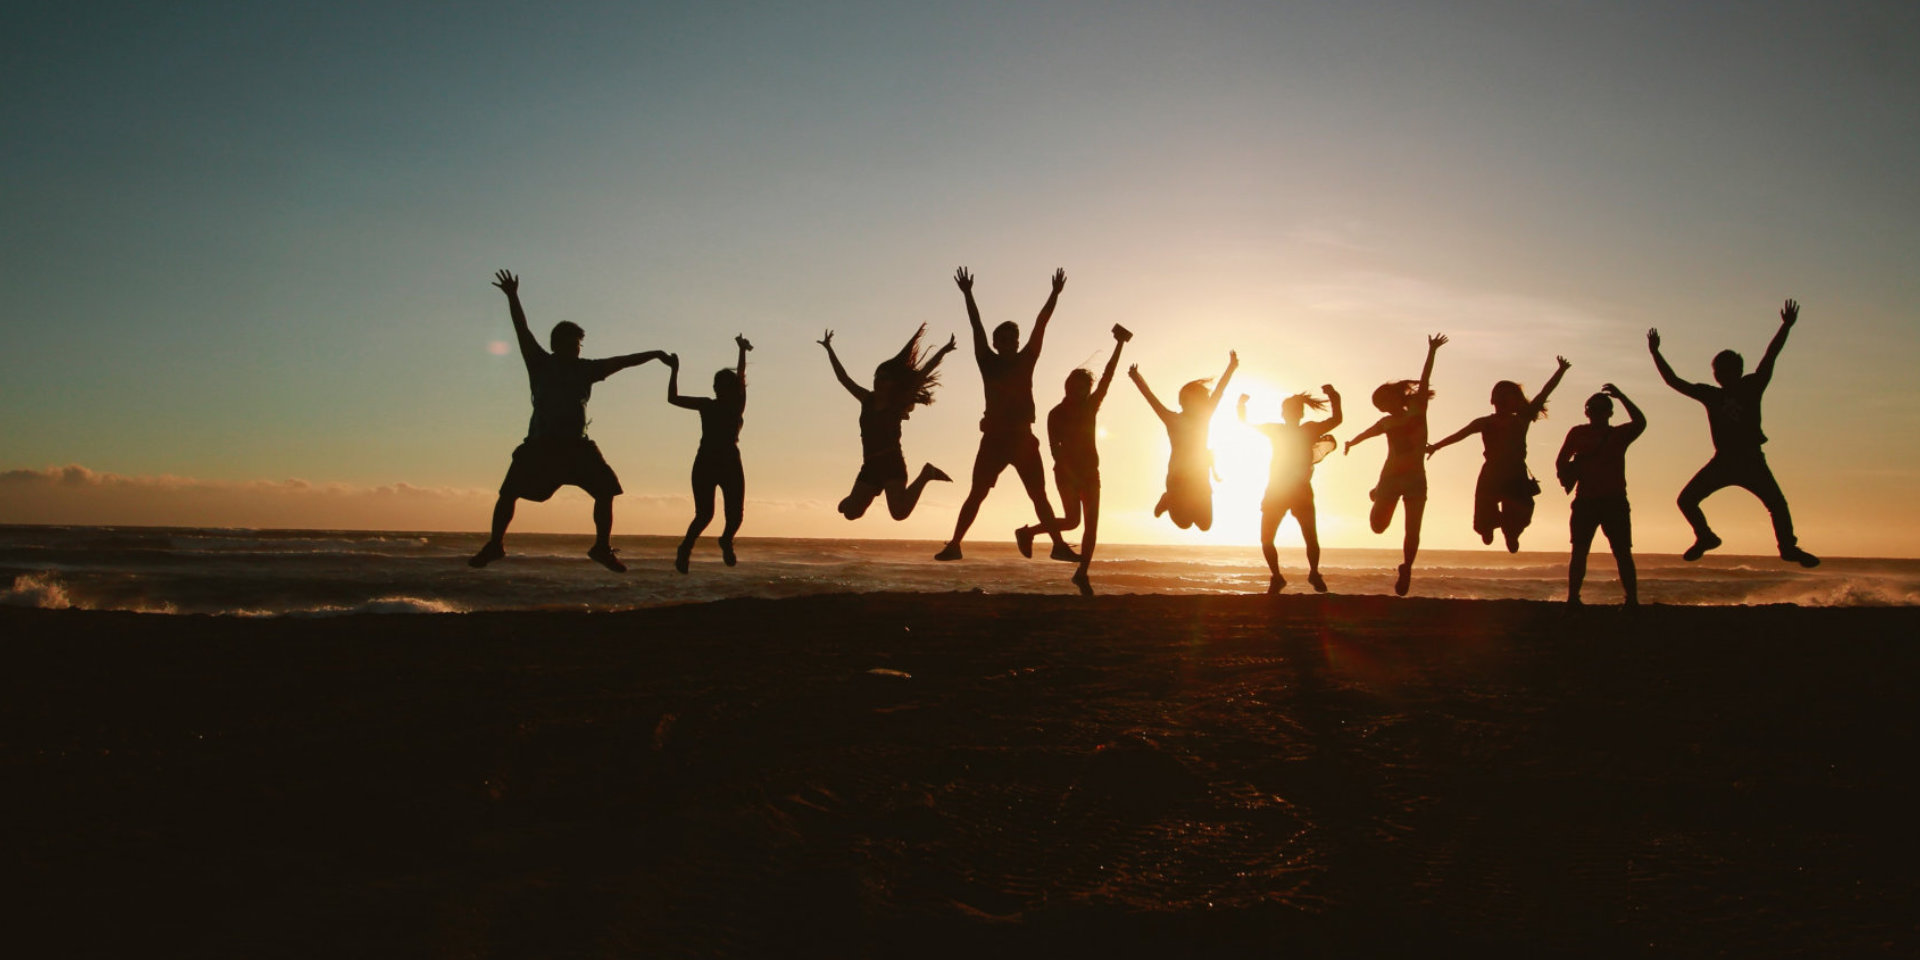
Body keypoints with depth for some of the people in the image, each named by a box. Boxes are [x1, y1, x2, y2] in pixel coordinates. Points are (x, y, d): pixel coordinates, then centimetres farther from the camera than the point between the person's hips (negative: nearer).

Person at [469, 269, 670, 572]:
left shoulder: (586, 369, 12)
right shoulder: (540, 364, 6)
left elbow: (621, 362, 12)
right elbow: (522, 331, 0)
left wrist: (652, 354, 8)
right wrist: (512, 298, -7)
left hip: (576, 446, 2)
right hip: (540, 445, -2)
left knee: (606, 491, -7)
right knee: (508, 493, -6)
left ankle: (602, 547, 6)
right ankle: (495, 544, 12)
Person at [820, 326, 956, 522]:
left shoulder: (899, 403, 0)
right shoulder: (867, 399, 11)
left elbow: (921, 375, -7)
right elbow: (843, 377, 16)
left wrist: (942, 352, -13)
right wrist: (829, 350, 20)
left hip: (892, 465, -4)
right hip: (870, 468, 4)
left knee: (899, 512, -21)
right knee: (851, 512, -1)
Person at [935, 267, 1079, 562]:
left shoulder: (1025, 361, 9)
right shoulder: (989, 362, 3)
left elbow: (1040, 326, 6)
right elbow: (976, 328, -2)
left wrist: (1055, 294, 4)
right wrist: (968, 295, -8)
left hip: (1023, 438, 3)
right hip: (994, 437, -3)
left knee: (1039, 495, 6)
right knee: (976, 494, -3)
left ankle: (1059, 545, 7)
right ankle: (954, 544, -2)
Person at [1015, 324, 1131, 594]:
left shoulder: (1090, 406, 10)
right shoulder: (1056, 413, -4)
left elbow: (1107, 376, 8)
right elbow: (1055, 449, -11)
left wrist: (1119, 345, 4)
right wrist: (1071, 472, -24)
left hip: (1089, 471, 5)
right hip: (1067, 471, -5)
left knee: (1092, 524, -1)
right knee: (1072, 519, -16)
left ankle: (1082, 572, 5)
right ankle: (1027, 532, 5)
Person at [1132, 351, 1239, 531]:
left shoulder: (1204, 418, 8)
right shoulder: (1173, 420, -4)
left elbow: (1218, 392, 5)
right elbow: (1151, 398, -13)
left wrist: (1231, 368, 0)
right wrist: (1137, 379, -24)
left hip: (1201, 480, 5)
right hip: (1178, 477, -5)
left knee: (1205, 524, 1)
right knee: (1184, 523, -11)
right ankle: (1168, 502, 22)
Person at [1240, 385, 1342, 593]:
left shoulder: (1309, 430, 4)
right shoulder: (1275, 430, 8)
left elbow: (1336, 419, 0)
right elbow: (1246, 422, 13)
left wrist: (1334, 398, -9)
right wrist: (1241, 405, 1)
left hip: (1301, 492, -2)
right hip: (1275, 493, 2)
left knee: (1311, 539, -6)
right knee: (1266, 540, -3)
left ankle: (1314, 574, 18)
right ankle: (1276, 578, 13)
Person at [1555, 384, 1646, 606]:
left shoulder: (1619, 434, 10)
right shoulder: (1578, 433, 12)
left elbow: (1640, 423, -9)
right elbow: (1561, 461, 11)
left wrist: (1620, 396, -11)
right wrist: (1567, 478, -9)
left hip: (1614, 502, 0)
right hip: (1585, 501, 0)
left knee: (1623, 552, -4)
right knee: (1579, 551, -4)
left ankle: (1632, 600, -5)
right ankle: (1572, 599, -4)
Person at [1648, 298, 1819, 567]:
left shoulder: (1751, 387, 2)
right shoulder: (1710, 394, 7)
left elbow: (1770, 356, -7)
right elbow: (1674, 382, 9)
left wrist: (1786, 327, -17)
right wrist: (1656, 354, 6)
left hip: (1751, 460, -2)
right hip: (1723, 461, 2)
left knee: (1777, 503, -14)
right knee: (1686, 500, -5)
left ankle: (1788, 546, 3)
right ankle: (1705, 537, 17)